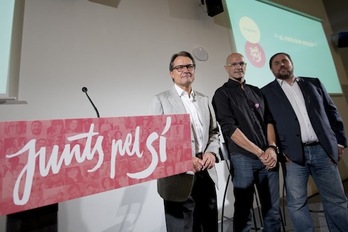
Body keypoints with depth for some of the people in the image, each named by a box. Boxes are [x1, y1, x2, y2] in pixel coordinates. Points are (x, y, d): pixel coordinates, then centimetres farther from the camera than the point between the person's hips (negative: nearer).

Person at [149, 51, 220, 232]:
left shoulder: (204, 100, 14)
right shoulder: (161, 100, -1)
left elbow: (214, 132, 15)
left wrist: (212, 152, -5)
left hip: (206, 174, 5)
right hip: (178, 176, -4)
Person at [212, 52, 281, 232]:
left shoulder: (257, 92, 15)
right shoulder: (222, 94, -1)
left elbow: (269, 120, 11)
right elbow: (229, 128, -11)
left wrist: (272, 148, -6)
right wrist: (259, 152, -12)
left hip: (267, 157, 5)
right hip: (242, 158, -5)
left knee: (272, 209, 13)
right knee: (243, 210, 6)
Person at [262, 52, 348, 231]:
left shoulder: (313, 83, 15)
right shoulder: (266, 92, 4)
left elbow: (331, 112, 14)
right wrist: (277, 150, -8)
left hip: (322, 150, 3)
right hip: (293, 154, -2)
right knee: (297, 204, 5)